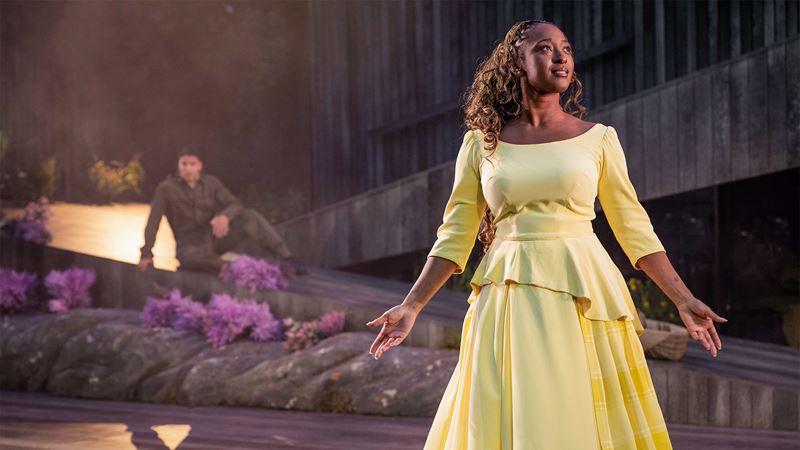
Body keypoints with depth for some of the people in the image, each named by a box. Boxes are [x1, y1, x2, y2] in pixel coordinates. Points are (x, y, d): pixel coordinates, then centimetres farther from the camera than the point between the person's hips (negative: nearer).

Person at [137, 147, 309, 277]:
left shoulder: (211, 183, 3)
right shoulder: (166, 188, -6)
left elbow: (235, 205, -6)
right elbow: (153, 221, -9)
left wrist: (225, 216, -30)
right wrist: (146, 253, -16)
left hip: (214, 237, 3)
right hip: (191, 245, -3)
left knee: (250, 216, -23)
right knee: (190, 257, -43)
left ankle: (286, 258, -30)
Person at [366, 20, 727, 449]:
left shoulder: (597, 138, 7)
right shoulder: (481, 143, 6)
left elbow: (633, 227, 9)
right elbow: (456, 236, 8)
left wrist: (682, 299, 3)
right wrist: (411, 307, -1)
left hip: (583, 298, 0)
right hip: (509, 299, 0)